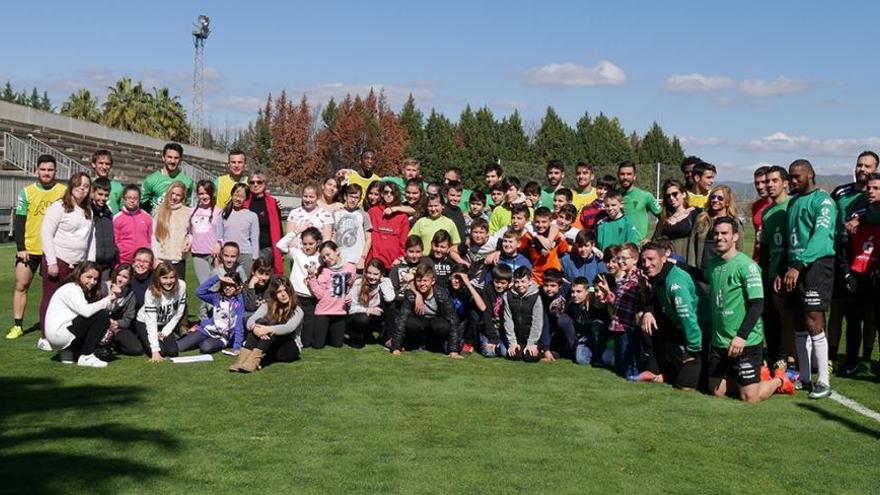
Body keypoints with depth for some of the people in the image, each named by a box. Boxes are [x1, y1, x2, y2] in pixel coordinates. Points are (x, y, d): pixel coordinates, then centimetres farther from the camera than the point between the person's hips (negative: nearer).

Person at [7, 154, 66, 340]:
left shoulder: (64, 191, 2)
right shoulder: (27, 192, 2)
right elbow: (19, 221, 2)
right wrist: (21, 247, -6)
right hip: (29, 249, 1)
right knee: (21, 285, 1)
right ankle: (17, 325, 8)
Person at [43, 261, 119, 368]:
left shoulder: (83, 291, 20)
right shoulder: (72, 288, -11)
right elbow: (86, 311, -27)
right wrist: (108, 300, -20)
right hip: (58, 333, -10)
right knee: (101, 316, -19)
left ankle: (67, 352, 13)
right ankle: (86, 357, -14)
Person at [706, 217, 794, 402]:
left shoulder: (746, 265, -15)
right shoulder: (713, 264, 7)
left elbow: (758, 305, -20)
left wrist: (741, 336, -27)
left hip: (746, 342, -7)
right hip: (719, 341, 7)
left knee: (750, 397, -5)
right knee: (717, 391, 11)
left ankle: (779, 379, 24)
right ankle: (759, 375, 30)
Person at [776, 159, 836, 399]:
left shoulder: (823, 201, -7)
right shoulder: (793, 202, 19)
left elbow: (820, 236, -21)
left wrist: (798, 266, -29)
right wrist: (782, 270, 15)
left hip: (817, 265, -8)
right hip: (794, 268, 8)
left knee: (813, 323, -12)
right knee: (799, 324, 9)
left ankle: (824, 381, -6)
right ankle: (804, 377, 17)